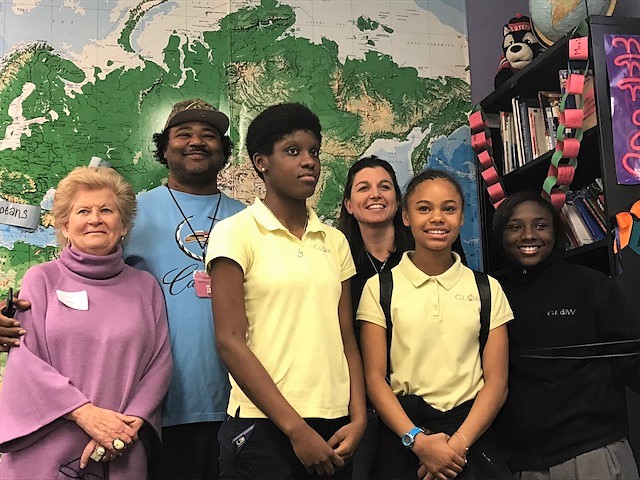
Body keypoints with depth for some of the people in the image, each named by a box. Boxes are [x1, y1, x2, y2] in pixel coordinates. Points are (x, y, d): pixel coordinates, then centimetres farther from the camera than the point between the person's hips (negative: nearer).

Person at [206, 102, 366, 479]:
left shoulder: (334, 241, 9)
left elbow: (347, 339, 7)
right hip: (263, 426, -4)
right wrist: (296, 429, -14)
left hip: (333, 427, 5)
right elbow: (231, 343, -11)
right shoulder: (235, 233, -5)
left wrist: (359, 419, -5)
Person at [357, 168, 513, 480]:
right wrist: (418, 440, -15)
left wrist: (458, 443, -12)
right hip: (403, 434, -1)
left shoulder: (487, 290, 5)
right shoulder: (379, 287, 1)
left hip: (471, 431, 1)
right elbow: (374, 377, -4)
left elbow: (496, 380, 0)